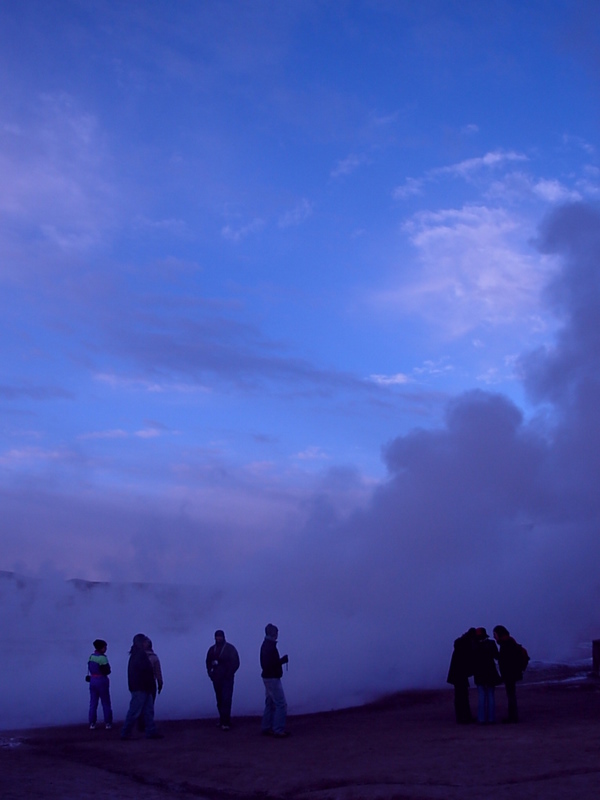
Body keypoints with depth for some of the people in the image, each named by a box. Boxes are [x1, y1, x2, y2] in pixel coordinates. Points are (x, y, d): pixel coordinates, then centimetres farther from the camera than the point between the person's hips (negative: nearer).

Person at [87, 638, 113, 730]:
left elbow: (90, 668, 10)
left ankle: (92, 723, 10)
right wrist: (107, 668, 3)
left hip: (93, 680, 6)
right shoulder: (102, 658, -17)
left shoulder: (91, 656, 5)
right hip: (102, 680, -6)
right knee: (106, 703, 4)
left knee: (93, 703, 11)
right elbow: (107, 671, -16)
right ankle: (108, 723, 5)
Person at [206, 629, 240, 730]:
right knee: (220, 700, 6)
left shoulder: (230, 648, -2)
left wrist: (229, 674, -10)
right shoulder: (212, 649, 10)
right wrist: (210, 672, 2)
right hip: (216, 679, 4)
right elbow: (208, 662, 17)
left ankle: (225, 722, -16)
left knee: (226, 700, -12)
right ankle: (223, 720, 16)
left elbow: (236, 662, -4)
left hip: (227, 679, -4)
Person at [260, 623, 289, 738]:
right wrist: (283, 660, -12)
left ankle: (266, 728, 18)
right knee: (281, 704, -8)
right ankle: (278, 730, -8)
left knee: (270, 704, 15)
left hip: (268, 677, 10)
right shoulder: (270, 646, -18)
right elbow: (272, 663, -24)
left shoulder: (266, 645, 12)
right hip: (272, 678, -10)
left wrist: (281, 660, 6)